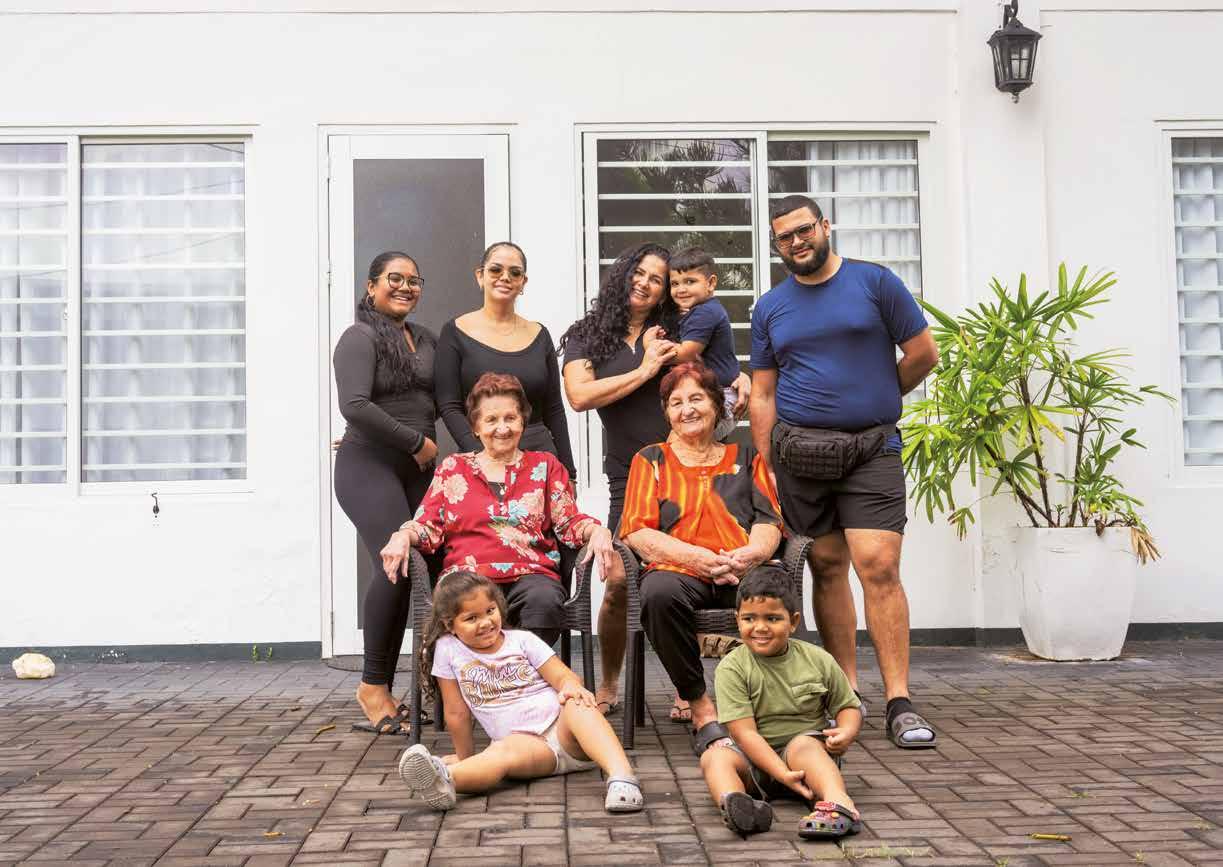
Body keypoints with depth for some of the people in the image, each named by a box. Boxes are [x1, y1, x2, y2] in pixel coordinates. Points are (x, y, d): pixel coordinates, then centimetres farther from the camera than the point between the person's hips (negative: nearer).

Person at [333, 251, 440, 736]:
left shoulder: (426, 339, 18)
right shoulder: (360, 338, -4)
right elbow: (355, 406, -16)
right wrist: (416, 441, -11)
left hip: (416, 471, 7)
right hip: (370, 465, -7)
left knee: (406, 571, 0)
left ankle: (383, 693, 8)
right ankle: (372, 686, -8)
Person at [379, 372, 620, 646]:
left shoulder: (545, 466, 22)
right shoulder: (452, 468, 22)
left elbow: (569, 521, 13)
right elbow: (427, 526, 15)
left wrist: (597, 531, -8)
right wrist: (402, 537, -7)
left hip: (531, 574, 1)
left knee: (545, 600, -36)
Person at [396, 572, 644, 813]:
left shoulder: (523, 640, 7)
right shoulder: (448, 649, 2)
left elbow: (563, 676, 1)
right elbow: (457, 713, 8)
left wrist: (571, 688, -22)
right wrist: (465, 757, 12)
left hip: (562, 728, 1)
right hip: (525, 742, -1)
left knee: (577, 703, -32)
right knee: (504, 750, -35)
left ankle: (621, 776, -51)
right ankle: (444, 780, -65)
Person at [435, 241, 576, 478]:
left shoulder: (539, 335, 11)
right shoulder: (456, 332, 2)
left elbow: (554, 410, 13)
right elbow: (448, 407, -4)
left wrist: (568, 474, 8)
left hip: (540, 451, 3)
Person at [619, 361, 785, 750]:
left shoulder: (744, 458, 27)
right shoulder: (651, 460, 21)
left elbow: (769, 521, 15)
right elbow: (637, 532, 7)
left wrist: (753, 552, -10)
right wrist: (697, 557, -10)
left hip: (743, 572, 1)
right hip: (678, 571, 0)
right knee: (660, 592, -38)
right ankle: (701, 708, -24)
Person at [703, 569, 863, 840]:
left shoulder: (819, 660, -2)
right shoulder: (731, 668, -9)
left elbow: (848, 706, 10)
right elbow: (744, 732, -16)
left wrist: (847, 732, -15)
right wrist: (783, 774, -28)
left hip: (809, 745, 0)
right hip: (754, 757, 0)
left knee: (804, 745, -32)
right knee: (714, 756, -26)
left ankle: (839, 802, -55)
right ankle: (731, 801, -56)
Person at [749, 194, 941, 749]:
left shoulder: (874, 282, 3)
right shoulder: (770, 308, 12)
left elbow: (923, 354, 5)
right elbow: (763, 395, 11)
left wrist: (874, 400, 11)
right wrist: (767, 467, 4)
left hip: (872, 449, -3)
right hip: (798, 450, 3)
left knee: (879, 565, -12)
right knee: (827, 566, 5)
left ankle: (899, 704, -9)